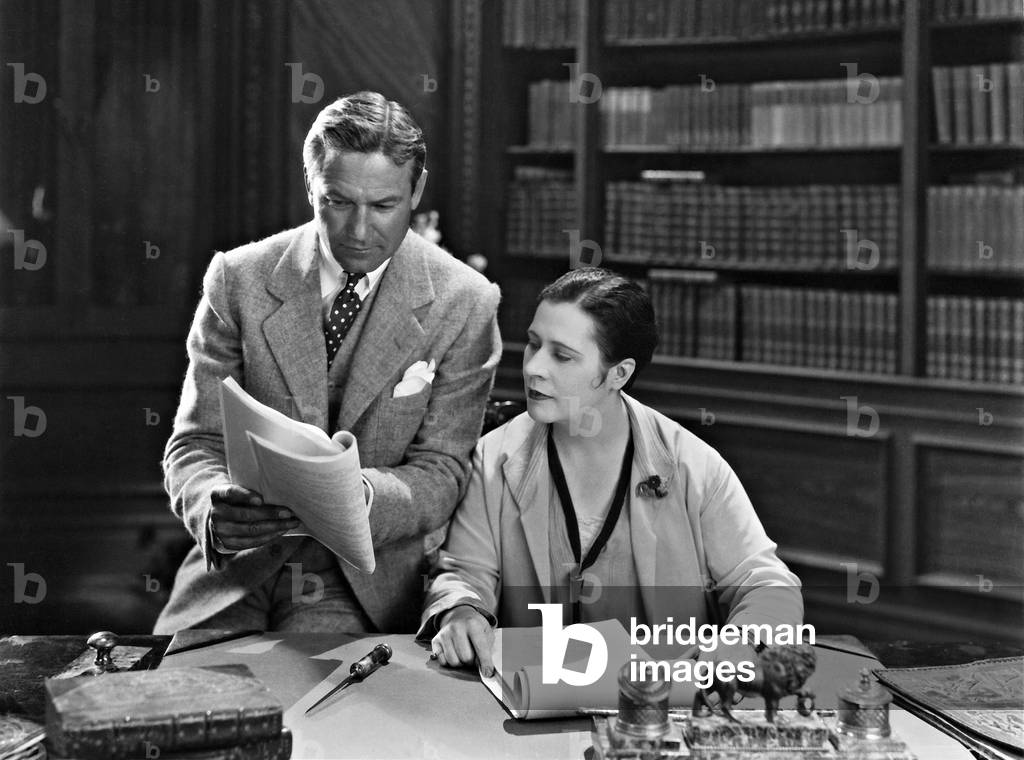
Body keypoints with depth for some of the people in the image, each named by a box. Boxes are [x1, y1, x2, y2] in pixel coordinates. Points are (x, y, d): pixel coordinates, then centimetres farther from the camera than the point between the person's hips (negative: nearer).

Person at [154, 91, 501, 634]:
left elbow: (440, 473, -3)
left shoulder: (463, 304, -3)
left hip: (366, 580, -2)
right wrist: (214, 511, -23)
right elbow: (195, 443, 1)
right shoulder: (239, 280, 0)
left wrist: (355, 496, -26)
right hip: (239, 562, 2)